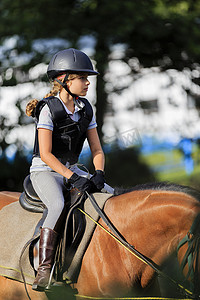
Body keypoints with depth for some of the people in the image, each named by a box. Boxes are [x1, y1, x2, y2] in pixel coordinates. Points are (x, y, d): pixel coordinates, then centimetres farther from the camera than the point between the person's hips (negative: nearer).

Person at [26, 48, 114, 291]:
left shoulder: (85, 109, 6)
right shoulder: (48, 109, -14)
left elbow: (97, 150, 7)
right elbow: (45, 154, -19)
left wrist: (98, 174, -13)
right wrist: (73, 178, -27)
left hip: (71, 170, 7)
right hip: (44, 171, -7)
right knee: (58, 207, -35)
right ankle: (44, 271, -37)